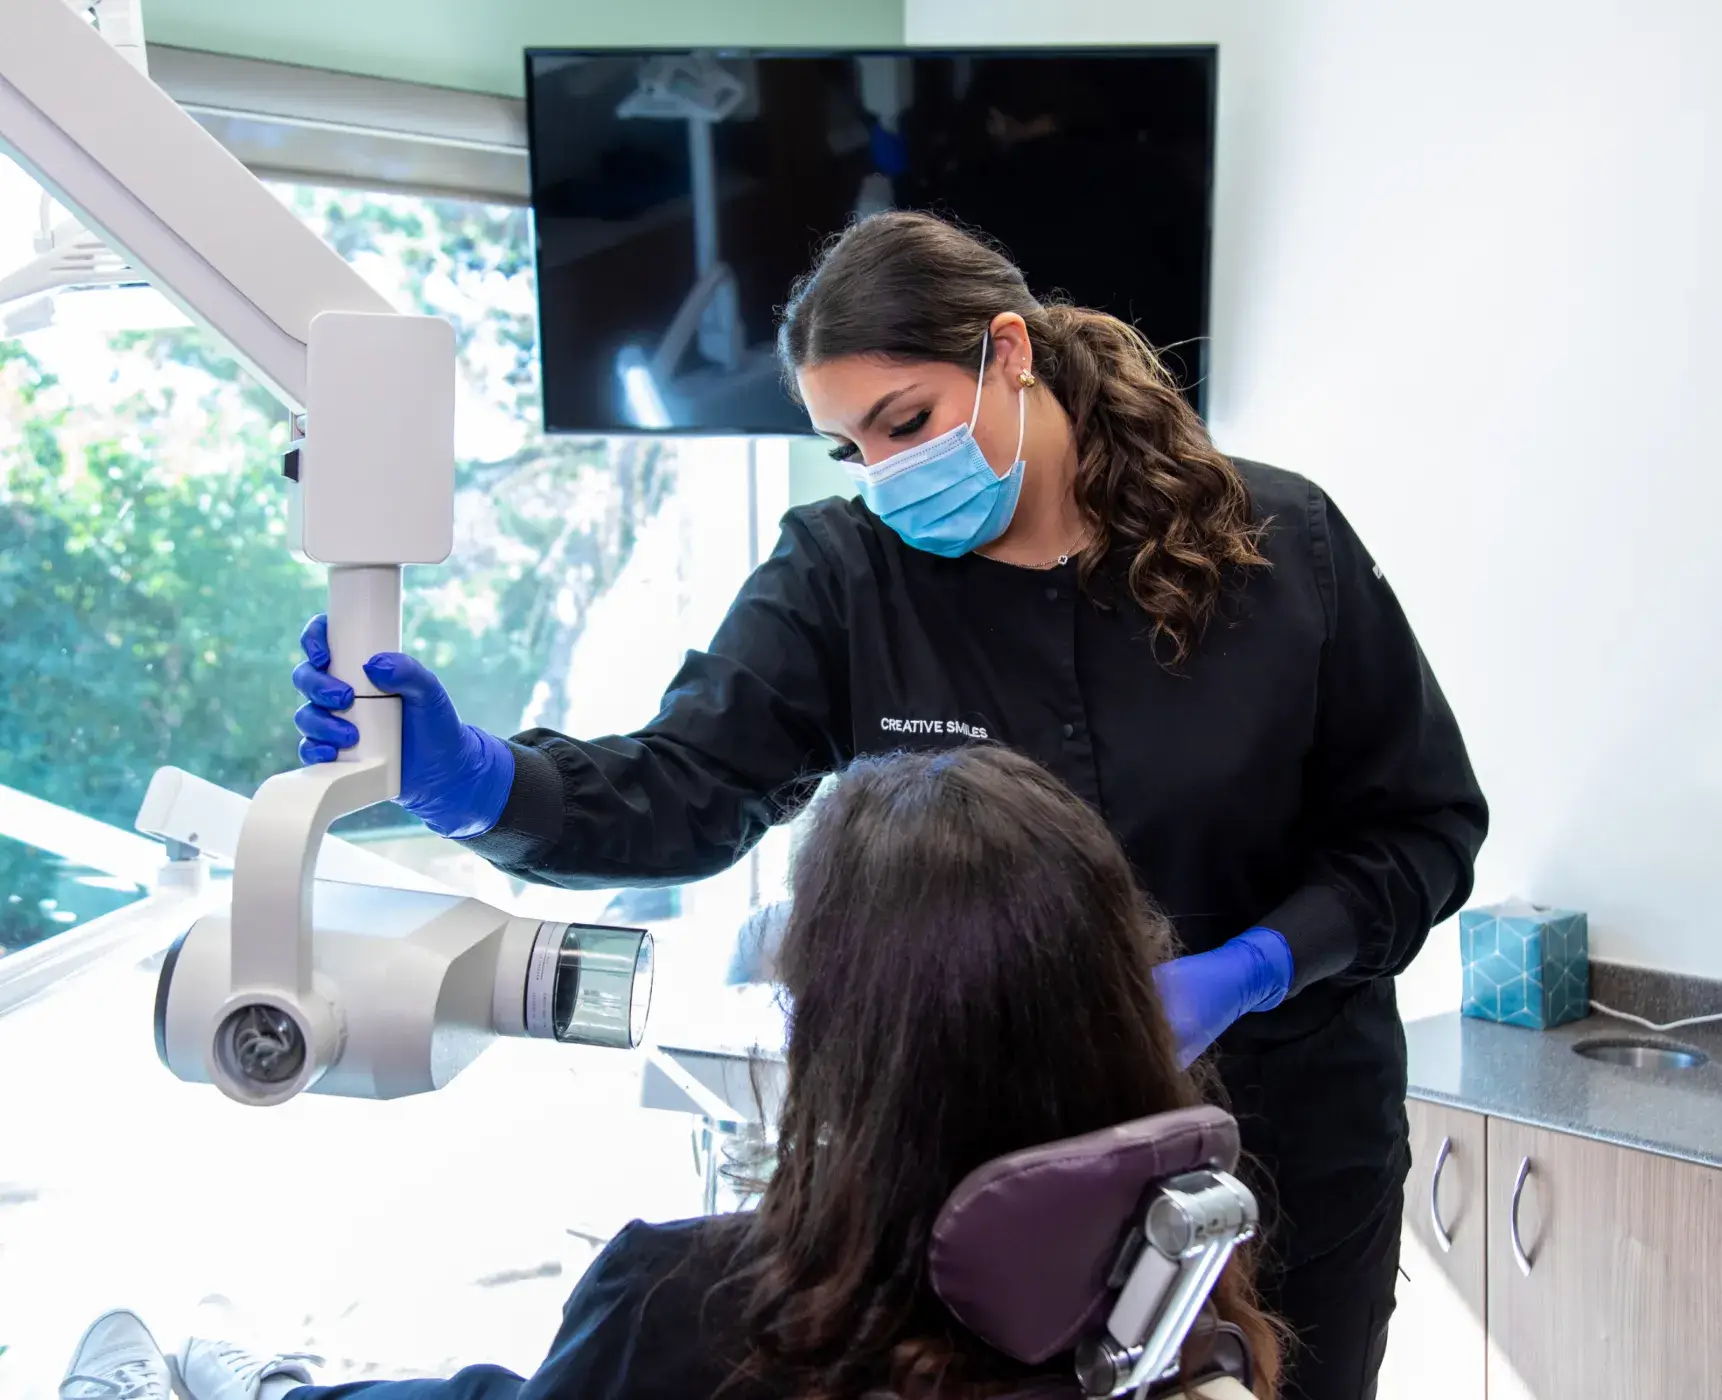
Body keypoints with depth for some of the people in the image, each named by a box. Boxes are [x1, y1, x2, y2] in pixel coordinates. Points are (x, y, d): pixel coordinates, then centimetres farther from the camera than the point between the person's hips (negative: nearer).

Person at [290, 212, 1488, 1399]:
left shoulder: (1285, 545, -9)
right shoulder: (845, 576, -7)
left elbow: (1425, 824, -4)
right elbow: (680, 790, -18)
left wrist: (1248, 970, -20)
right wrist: (473, 778, -36)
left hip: (1289, 1166, 0)